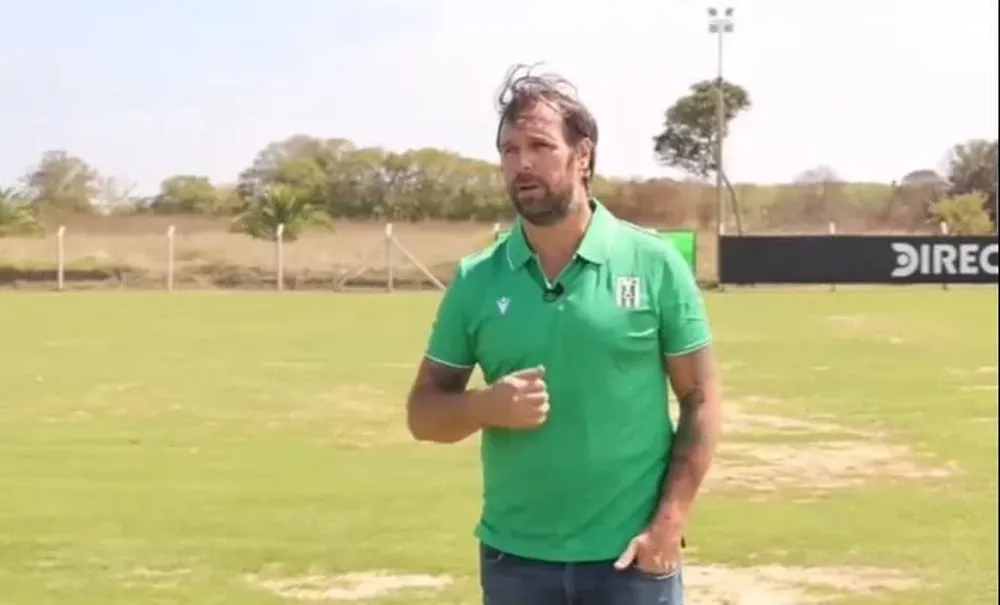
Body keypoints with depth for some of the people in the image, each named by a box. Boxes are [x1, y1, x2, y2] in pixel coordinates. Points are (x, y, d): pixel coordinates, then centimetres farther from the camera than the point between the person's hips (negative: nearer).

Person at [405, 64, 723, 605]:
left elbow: (701, 400, -1)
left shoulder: (654, 263, -4)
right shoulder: (475, 280, 1)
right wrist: (485, 405, -16)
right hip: (515, 558, 2)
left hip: (629, 555, -2)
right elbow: (423, 411, 6)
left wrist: (669, 522, -10)